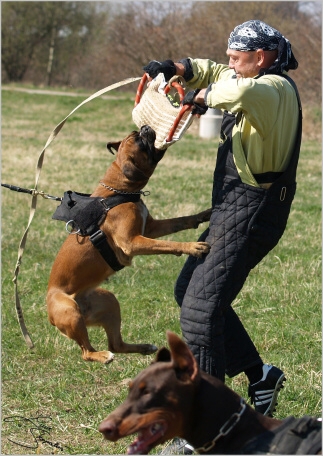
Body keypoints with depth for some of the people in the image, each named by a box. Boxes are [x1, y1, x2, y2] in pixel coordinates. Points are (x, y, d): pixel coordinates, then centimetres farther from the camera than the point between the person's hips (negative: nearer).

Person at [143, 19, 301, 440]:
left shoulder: (275, 89, -16)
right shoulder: (255, 83, 15)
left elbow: (242, 92, -41)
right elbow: (212, 73, 31)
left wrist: (205, 97, -22)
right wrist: (175, 68, 11)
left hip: (251, 211, -11)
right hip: (233, 208, 11)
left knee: (202, 305, -13)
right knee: (189, 289, 17)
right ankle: (258, 373, 18)